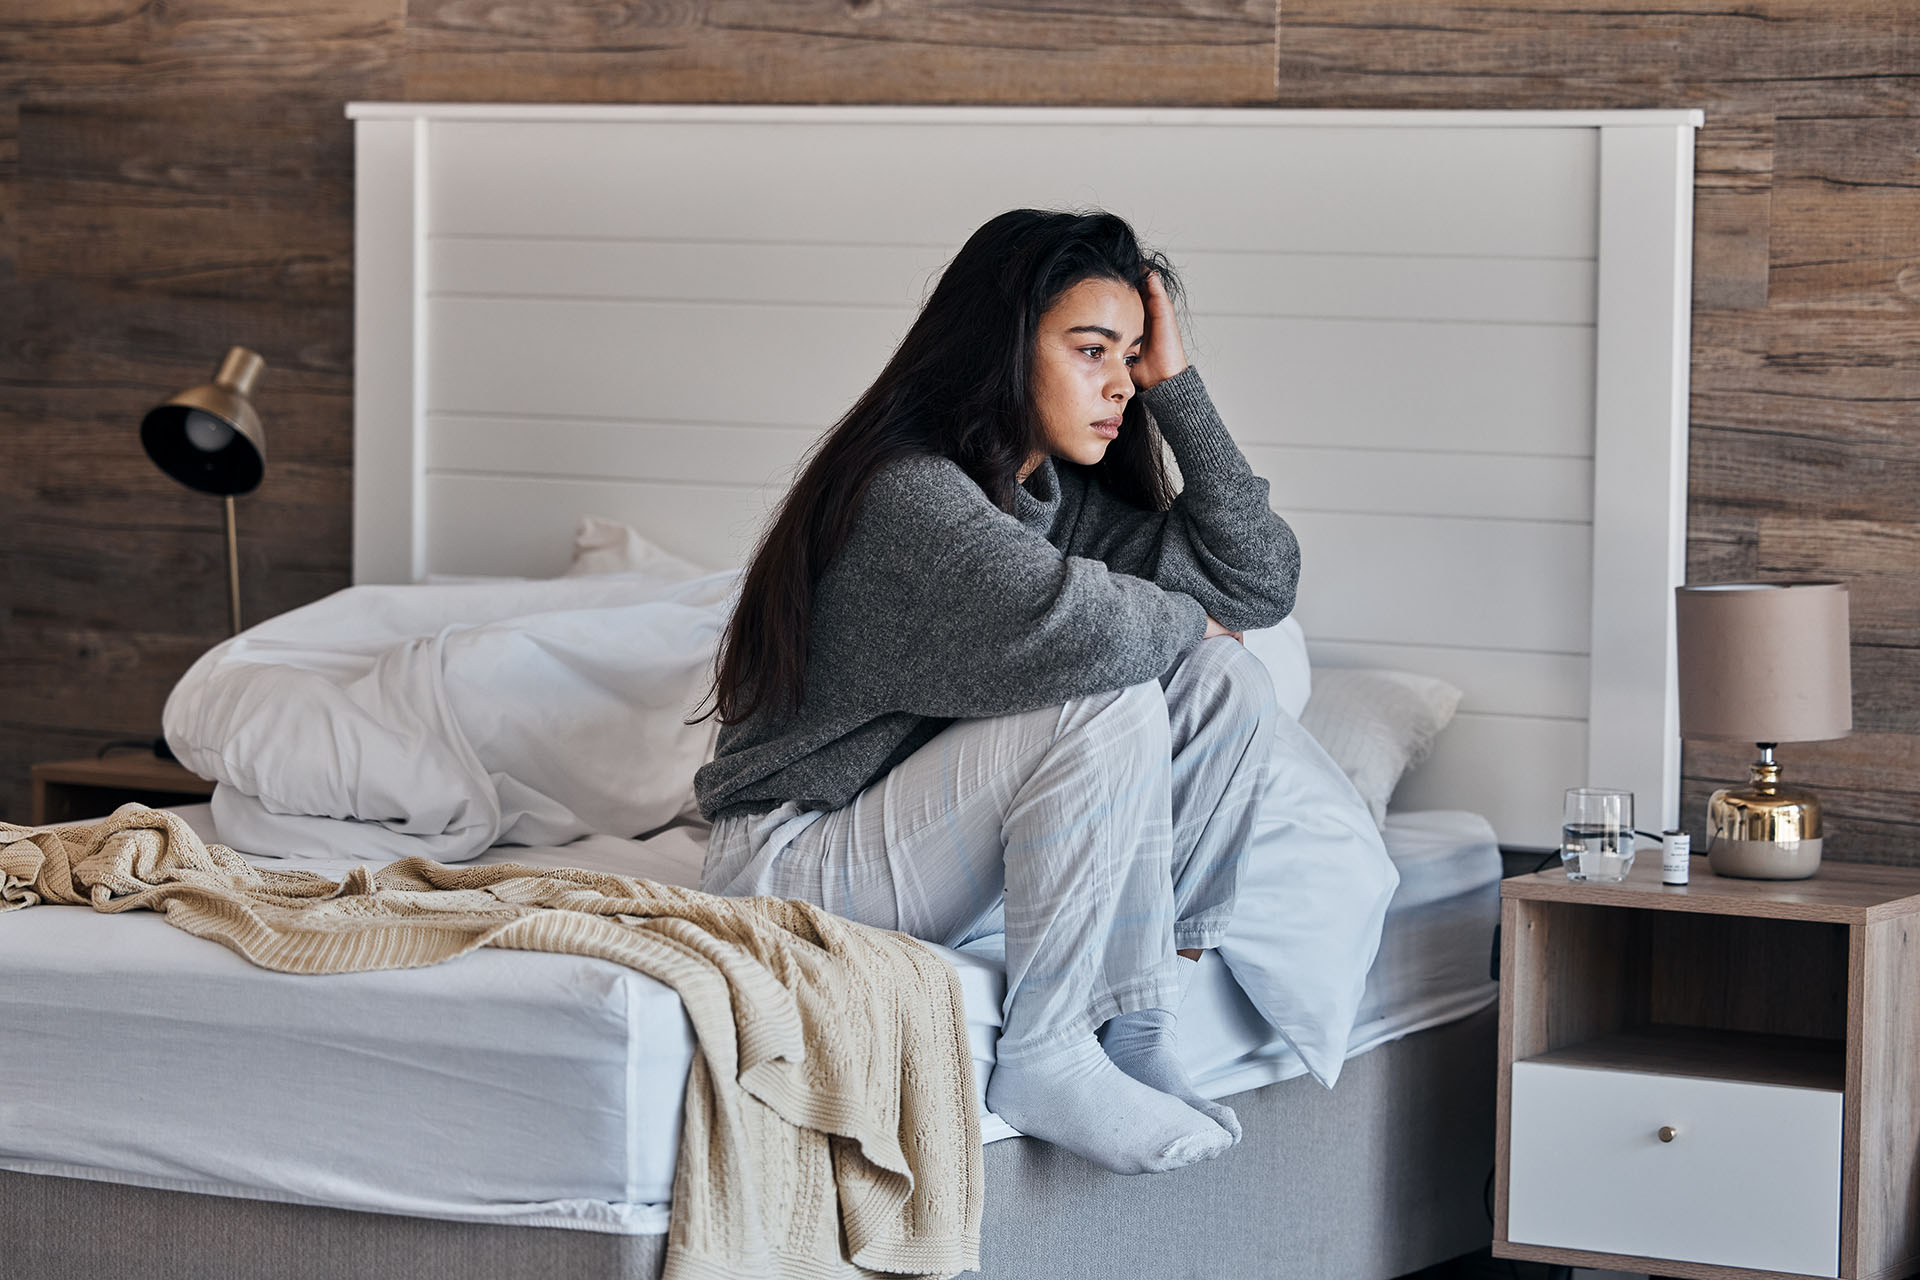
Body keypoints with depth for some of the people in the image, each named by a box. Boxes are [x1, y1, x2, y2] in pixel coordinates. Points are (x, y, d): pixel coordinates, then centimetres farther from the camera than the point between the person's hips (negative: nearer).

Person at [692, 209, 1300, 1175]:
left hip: (947, 859, 9)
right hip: (798, 863, -9)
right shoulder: (905, 491, -20)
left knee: (1223, 685, -5)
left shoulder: (1062, 497, 9)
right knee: (1110, 703, -27)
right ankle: (1043, 1058, -19)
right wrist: (1176, 621, -15)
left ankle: (1139, 1026, -5)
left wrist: (1174, 388, -1)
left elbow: (1261, 578, 5)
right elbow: (1060, 624, -38)